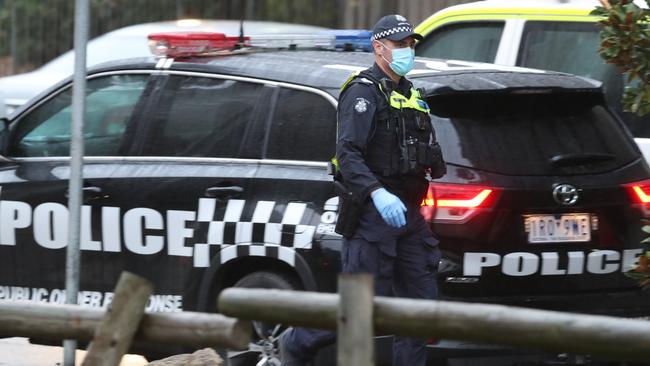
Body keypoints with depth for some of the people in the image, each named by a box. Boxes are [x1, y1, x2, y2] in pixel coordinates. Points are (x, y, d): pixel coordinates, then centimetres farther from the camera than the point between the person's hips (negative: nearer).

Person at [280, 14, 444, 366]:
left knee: (420, 300, 5)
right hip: (372, 215, -9)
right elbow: (348, 153, -21)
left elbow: (428, 151, 30)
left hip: (408, 215, 9)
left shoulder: (410, 94, 18)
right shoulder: (364, 92, -10)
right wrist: (378, 194, -32)